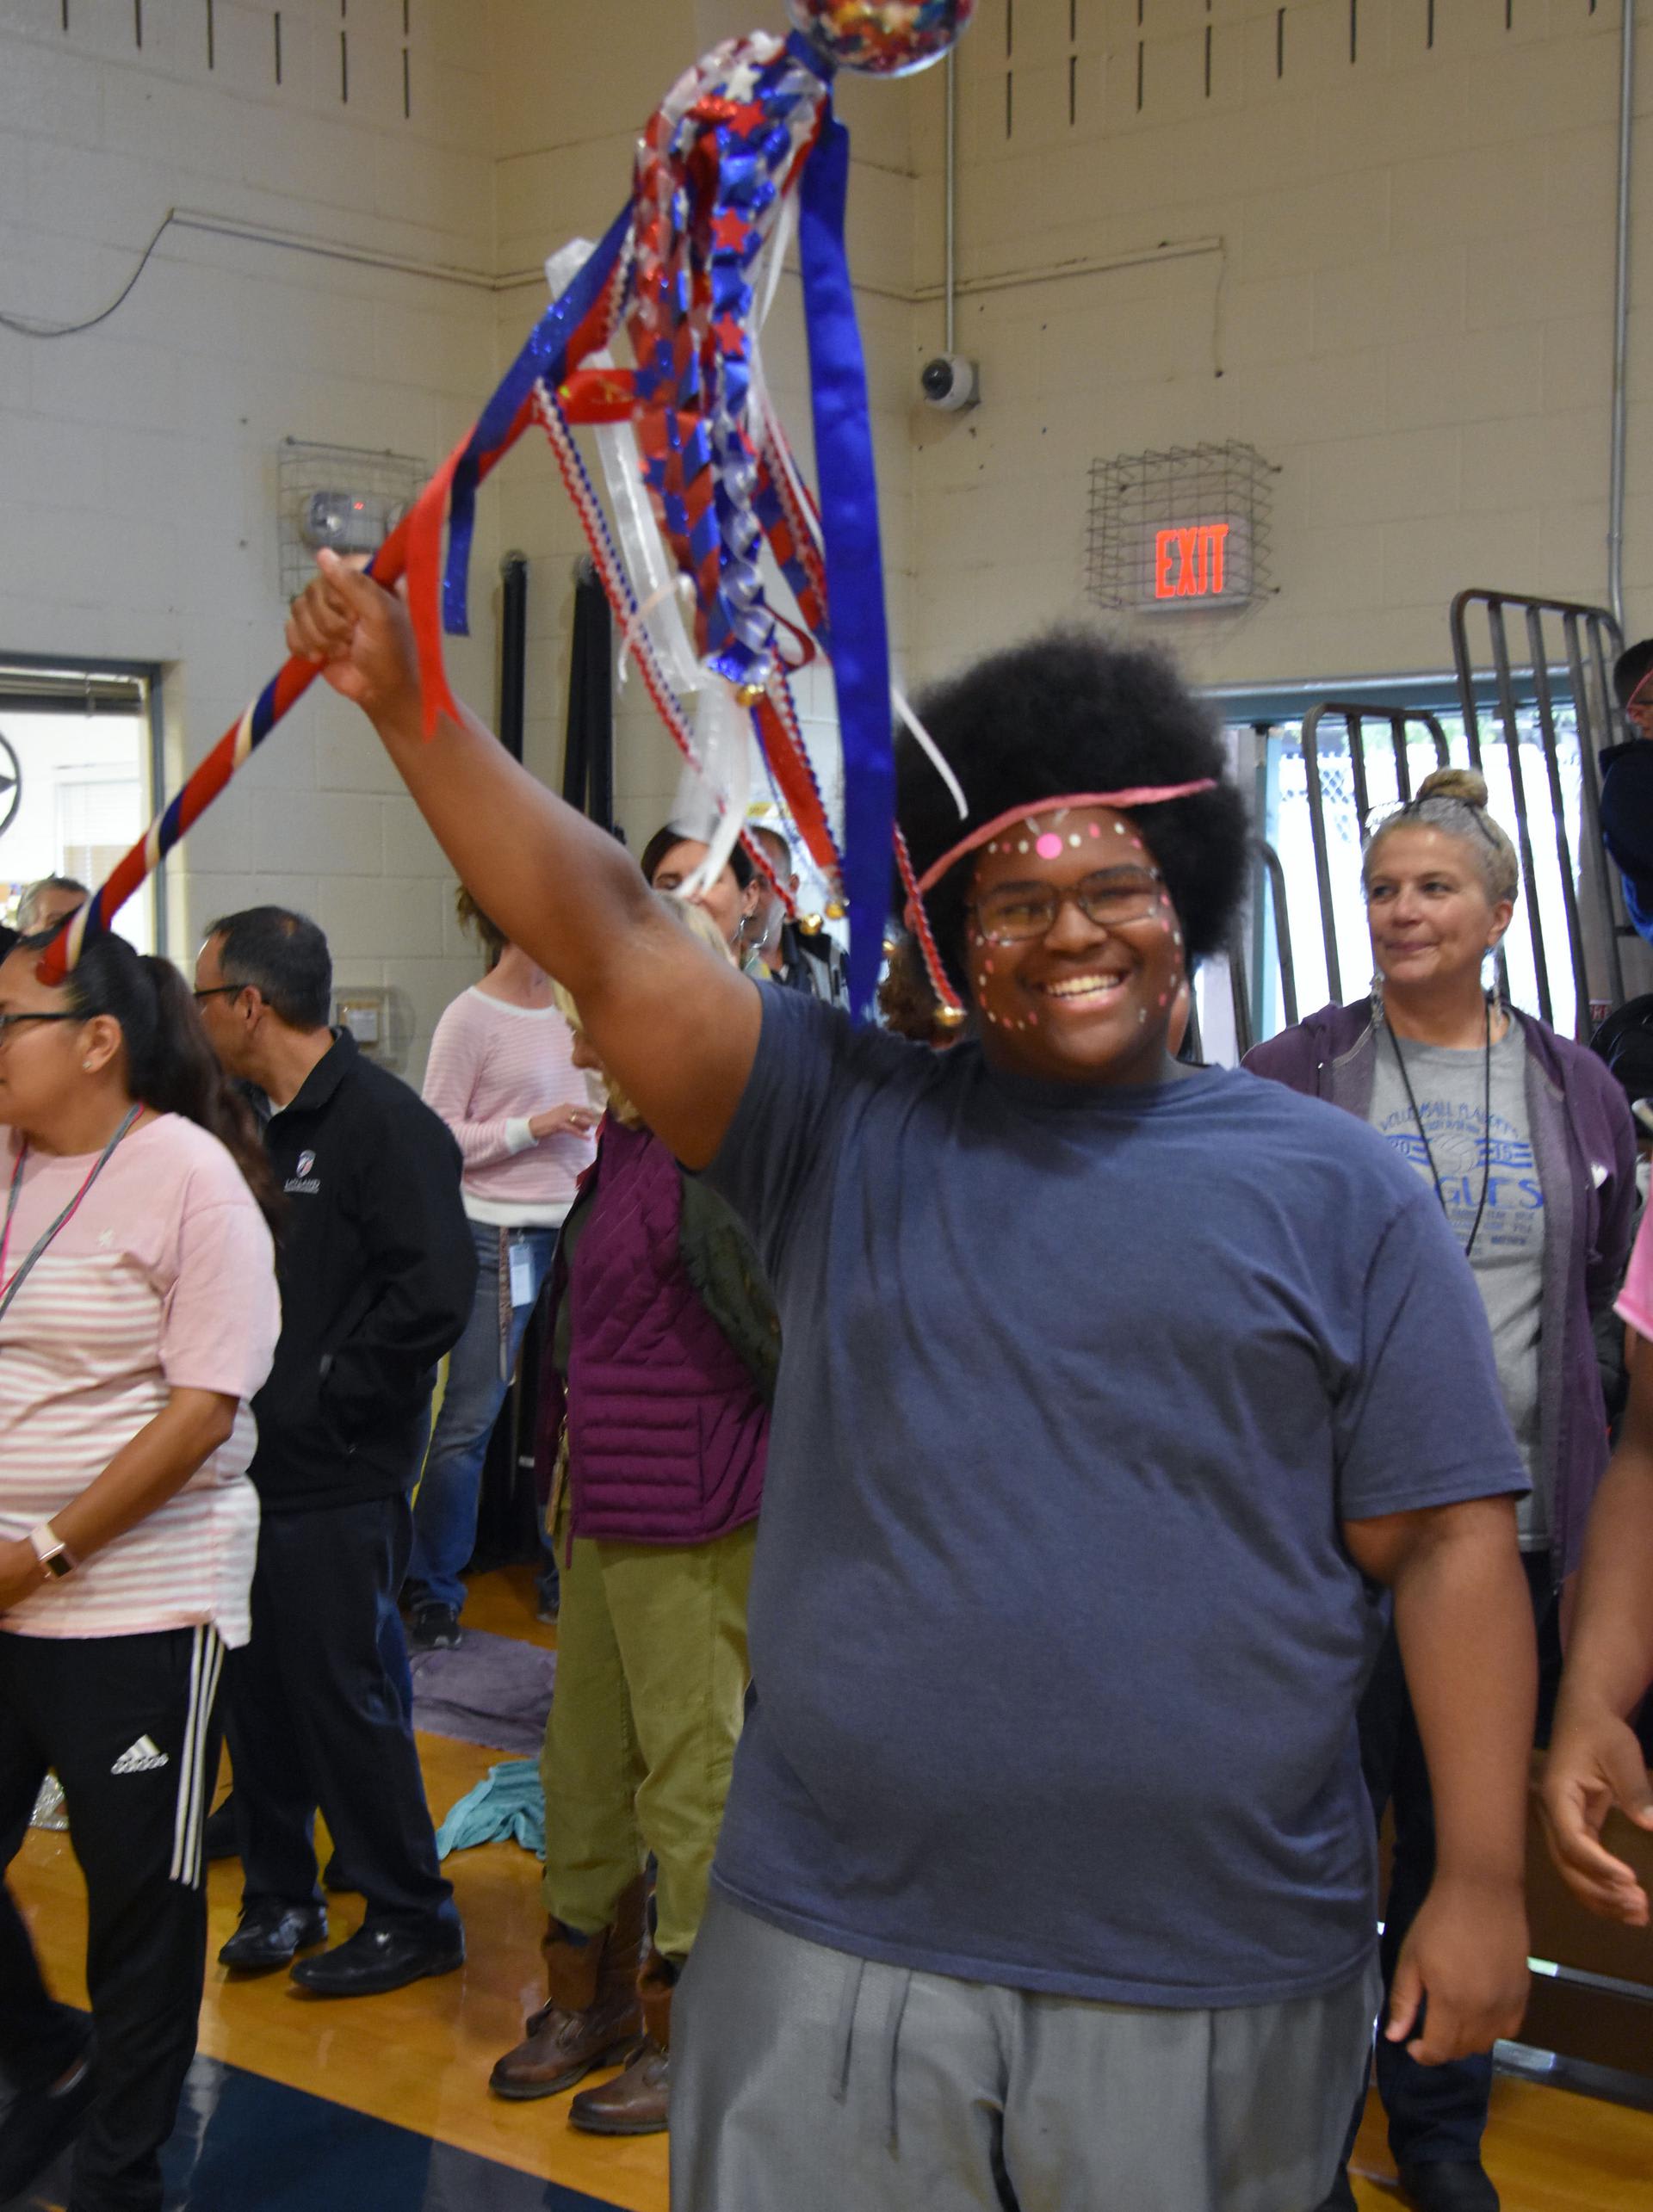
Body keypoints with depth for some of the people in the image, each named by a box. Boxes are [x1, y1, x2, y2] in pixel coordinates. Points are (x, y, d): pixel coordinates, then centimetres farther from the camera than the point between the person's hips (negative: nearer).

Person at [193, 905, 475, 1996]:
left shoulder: (385, 1121, -15)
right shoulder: (261, 1126, 12)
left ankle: (412, 1916, 16)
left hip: (338, 1477, -8)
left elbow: (432, 1294, -23)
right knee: (264, 1693, 15)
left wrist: (326, 1400, -18)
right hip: (254, 1463, 8)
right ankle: (280, 1895, 30)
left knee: (348, 1697, 1)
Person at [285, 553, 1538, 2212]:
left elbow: (1446, 1542, 1)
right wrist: (406, 703, -15)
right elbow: (608, 941, -4)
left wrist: (1482, 1877, -3)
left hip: (1216, 1978, 0)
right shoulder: (847, 1127, 4)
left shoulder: (1335, 1186, 2)